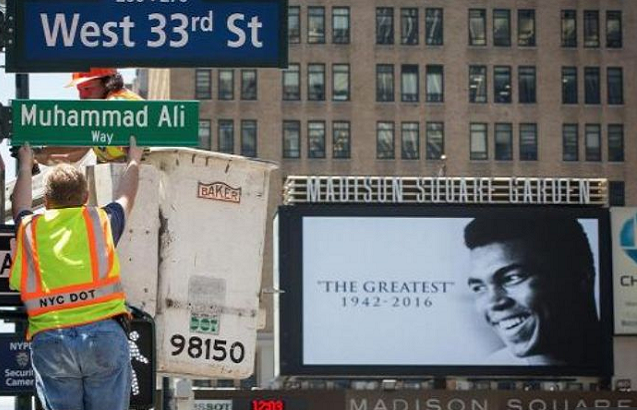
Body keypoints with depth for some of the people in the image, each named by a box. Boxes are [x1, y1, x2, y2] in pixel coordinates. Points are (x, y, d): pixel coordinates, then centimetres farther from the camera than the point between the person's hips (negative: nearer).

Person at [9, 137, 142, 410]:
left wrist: (25, 165, 59)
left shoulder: (29, 229, 15)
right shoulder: (101, 221, 12)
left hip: (47, 341, 1)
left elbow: (20, 206, 41)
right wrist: (133, 162, 55)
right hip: (104, 333, -1)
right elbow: (126, 197, 35)